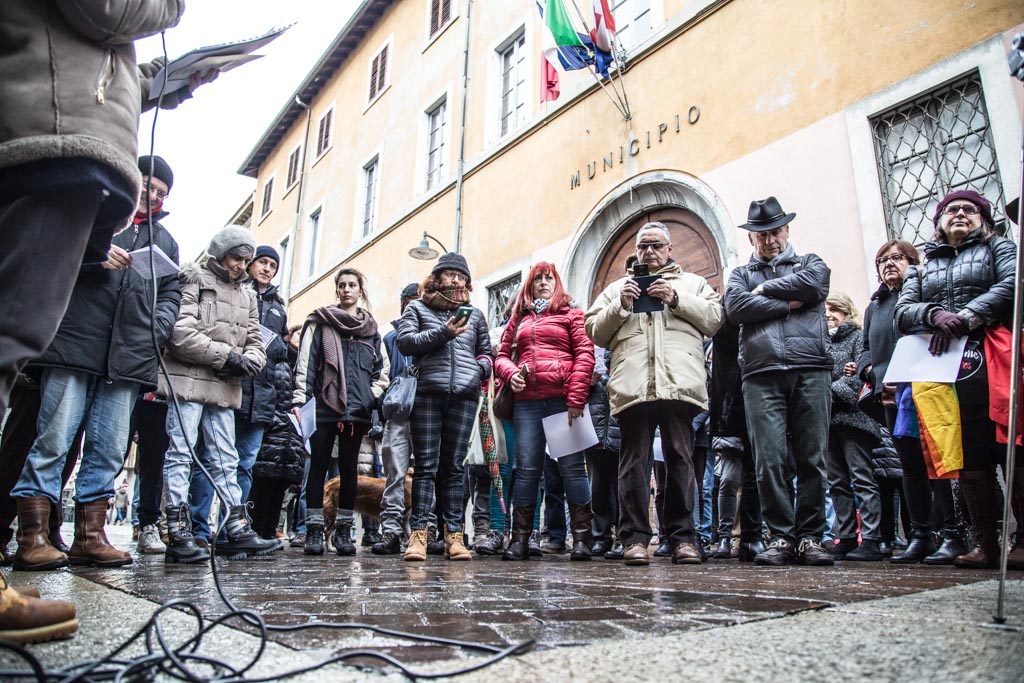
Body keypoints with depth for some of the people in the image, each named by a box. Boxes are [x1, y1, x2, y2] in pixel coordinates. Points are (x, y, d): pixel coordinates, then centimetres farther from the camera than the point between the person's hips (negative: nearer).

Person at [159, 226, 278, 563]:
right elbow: (181, 333, -13)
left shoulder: (246, 295, 21)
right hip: (188, 380, -6)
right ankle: (178, 534, -4)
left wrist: (249, 360, -7)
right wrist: (227, 355, -13)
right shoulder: (195, 279, 0)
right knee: (181, 453, -6)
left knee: (226, 459, 7)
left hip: (226, 387, 6)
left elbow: (255, 341, 17)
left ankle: (238, 530, 9)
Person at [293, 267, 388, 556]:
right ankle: (314, 530, 6)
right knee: (318, 466, 0)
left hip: (357, 410, 2)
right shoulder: (320, 323, 9)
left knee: (349, 467, 5)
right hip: (324, 406, -2)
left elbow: (382, 369, 16)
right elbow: (305, 363, 1)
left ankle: (343, 531, 11)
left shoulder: (371, 329, 16)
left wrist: (372, 396, 2)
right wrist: (299, 399, -8)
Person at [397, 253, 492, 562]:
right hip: (428, 392, -2)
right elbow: (405, 341, 0)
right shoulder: (418, 308, 15)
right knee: (426, 465, -4)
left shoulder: (474, 314, 22)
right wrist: (442, 333, -10)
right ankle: (418, 533, -2)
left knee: (453, 466, 3)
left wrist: (482, 366, 4)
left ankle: (453, 534, 3)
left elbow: (486, 351, 27)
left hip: (464, 394, 2)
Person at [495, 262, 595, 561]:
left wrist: (576, 398, -10)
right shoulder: (519, 318, 22)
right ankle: (519, 539, 5)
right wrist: (511, 373, -3)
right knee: (527, 467, 1)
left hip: (562, 398, -3)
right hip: (527, 401, 3)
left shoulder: (570, 313, 11)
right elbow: (502, 356, 21)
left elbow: (585, 355, 0)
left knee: (572, 465, -2)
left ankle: (582, 538, 4)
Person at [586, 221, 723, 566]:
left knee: (680, 458, -2)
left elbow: (715, 318, 9)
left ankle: (683, 537, 4)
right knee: (634, 460, -3)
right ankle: (634, 538, -1)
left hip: (679, 383, 0)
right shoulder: (616, 287, 27)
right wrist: (619, 306, 2)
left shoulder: (692, 283, 25)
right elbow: (595, 333, 17)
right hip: (632, 386, 1)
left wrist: (677, 299, -2)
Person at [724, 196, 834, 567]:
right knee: (769, 459, -6)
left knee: (812, 458, -1)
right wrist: (787, 304, -1)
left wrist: (764, 290, 4)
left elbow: (813, 286, -4)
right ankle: (781, 537, 2)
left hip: (810, 372, 0)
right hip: (762, 376, 0)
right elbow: (736, 307, 0)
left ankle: (810, 537, 7)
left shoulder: (809, 263, 22)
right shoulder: (741, 274, 22)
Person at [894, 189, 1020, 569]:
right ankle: (985, 542, 2)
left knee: (1009, 445, -10)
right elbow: (903, 311, 11)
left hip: (990, 356, -2)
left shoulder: (997, 247, 19)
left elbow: (1011, 286, -1)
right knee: (967, 454, -1)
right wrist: (934, 314, -10)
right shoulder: (921, 267, 25)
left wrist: (962, 318, -10)